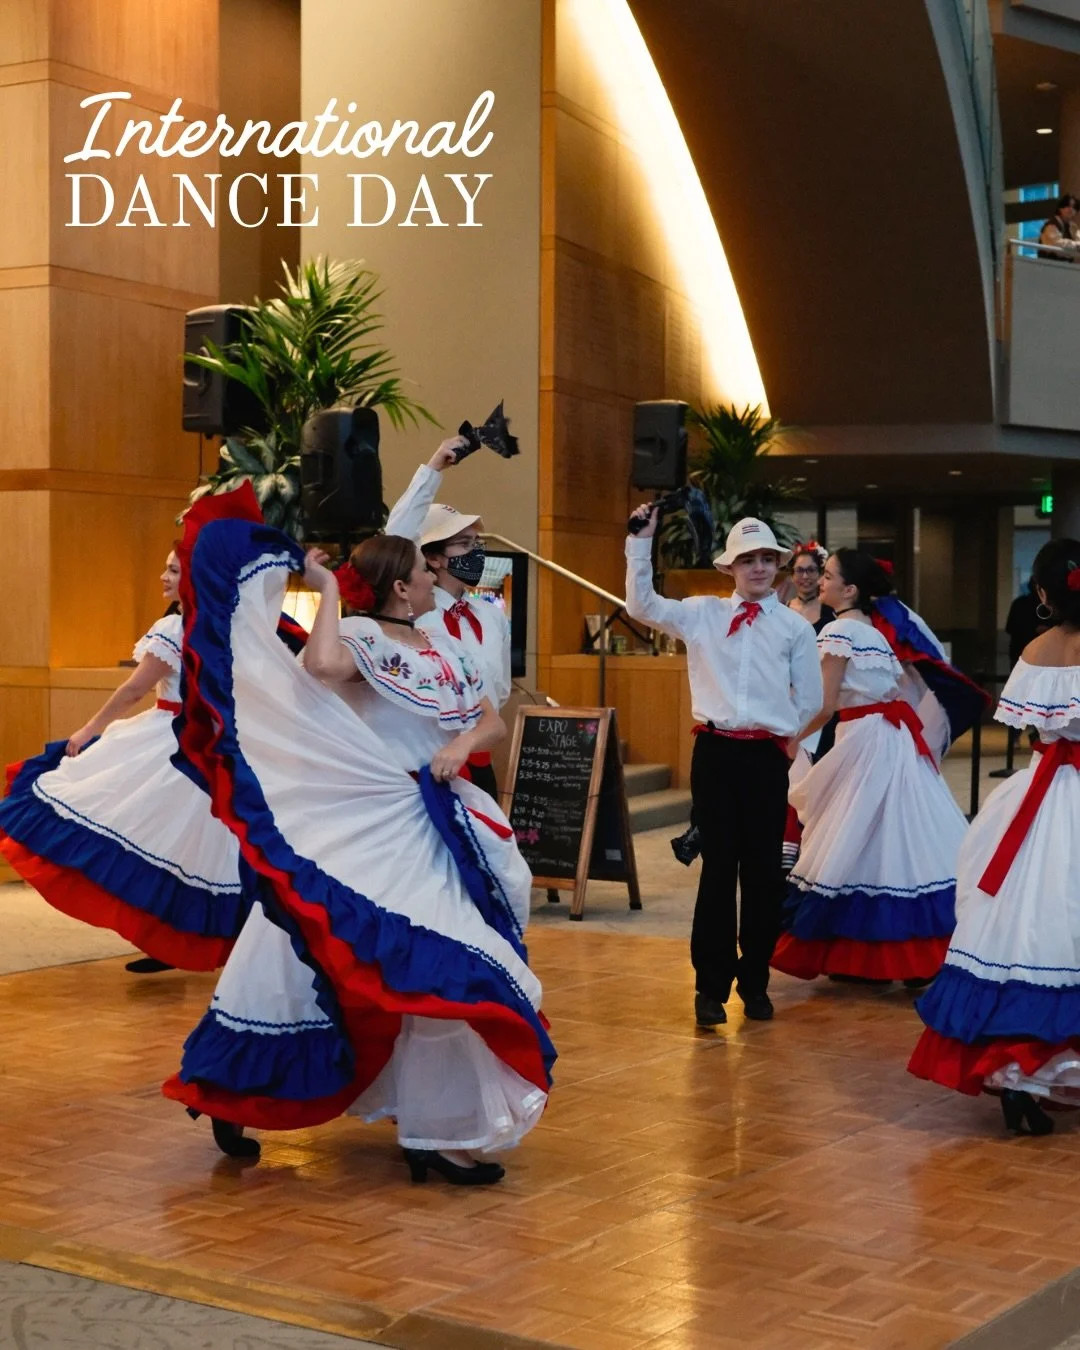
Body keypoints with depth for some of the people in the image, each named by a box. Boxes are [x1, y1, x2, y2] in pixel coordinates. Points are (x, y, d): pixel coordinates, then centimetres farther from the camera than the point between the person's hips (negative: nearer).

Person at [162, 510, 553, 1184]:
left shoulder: (447, 648, 12)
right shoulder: (363, 639, -10)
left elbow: (493, 723, 12)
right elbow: (320, 665, -34)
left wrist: (465, 744, -10)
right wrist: (327, 588, -21)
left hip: (436, 825, 7)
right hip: (369, 830, -7)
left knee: (441, 968, 10)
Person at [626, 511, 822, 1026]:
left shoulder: (796, 627, 3)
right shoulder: (702, 613, 4)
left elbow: (809, 699, 9)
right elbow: (641, 605, -2)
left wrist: (780, 733, 10)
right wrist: (641, 541, -6)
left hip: (767, 755, 0)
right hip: (715, 751, 0)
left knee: (763, 870, 6)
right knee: (718, 867, 3)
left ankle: (755, 982, 20)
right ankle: (712, 985, 11)